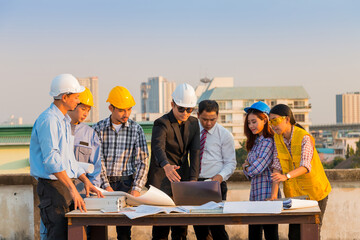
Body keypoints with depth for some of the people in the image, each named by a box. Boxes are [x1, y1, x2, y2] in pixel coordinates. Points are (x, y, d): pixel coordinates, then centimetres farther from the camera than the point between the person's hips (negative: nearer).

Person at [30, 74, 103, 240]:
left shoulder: (64, 121, 19)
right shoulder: (48, 120, -13)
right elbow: (51, 159, -23)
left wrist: (86, 181, 18)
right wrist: (72, 189, -27)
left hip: (66, 185, 10)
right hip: (53, 186, -10)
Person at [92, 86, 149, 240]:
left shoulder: (136, 130, 2)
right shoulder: (98, 129, 0)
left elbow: (142, 161, 1)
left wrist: (136, 188, -9)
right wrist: (106, 186, -13)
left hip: (125, 182, 0)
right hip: (103, 182, 0)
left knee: (124, 227, -3)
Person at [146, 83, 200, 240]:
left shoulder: (193, 123, 8)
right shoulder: (162, 124, -11)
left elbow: (195, 152, 1)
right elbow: (158, 147, -29)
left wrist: (193, 179, -12)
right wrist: (166, 166, -50)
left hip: (183, 179, 5)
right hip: (162, 180, -5)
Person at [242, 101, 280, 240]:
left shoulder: (269, 142, -13)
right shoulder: (254, 142, 15)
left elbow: (256, 169, -18)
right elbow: (248, 173, 16)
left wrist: (246, 167, 3)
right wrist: (247, 167, -6)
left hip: (267, 196, -9)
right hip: (255, 196, 9)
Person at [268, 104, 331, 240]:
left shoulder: (304, 138, -20)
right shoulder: (277, 137, -2)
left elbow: (305, 166, -32)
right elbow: (277, 166, -6)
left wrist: (286, 176, -50)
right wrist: (274, 194, -17)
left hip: (314, 193, -5)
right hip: (293, 193, 5)